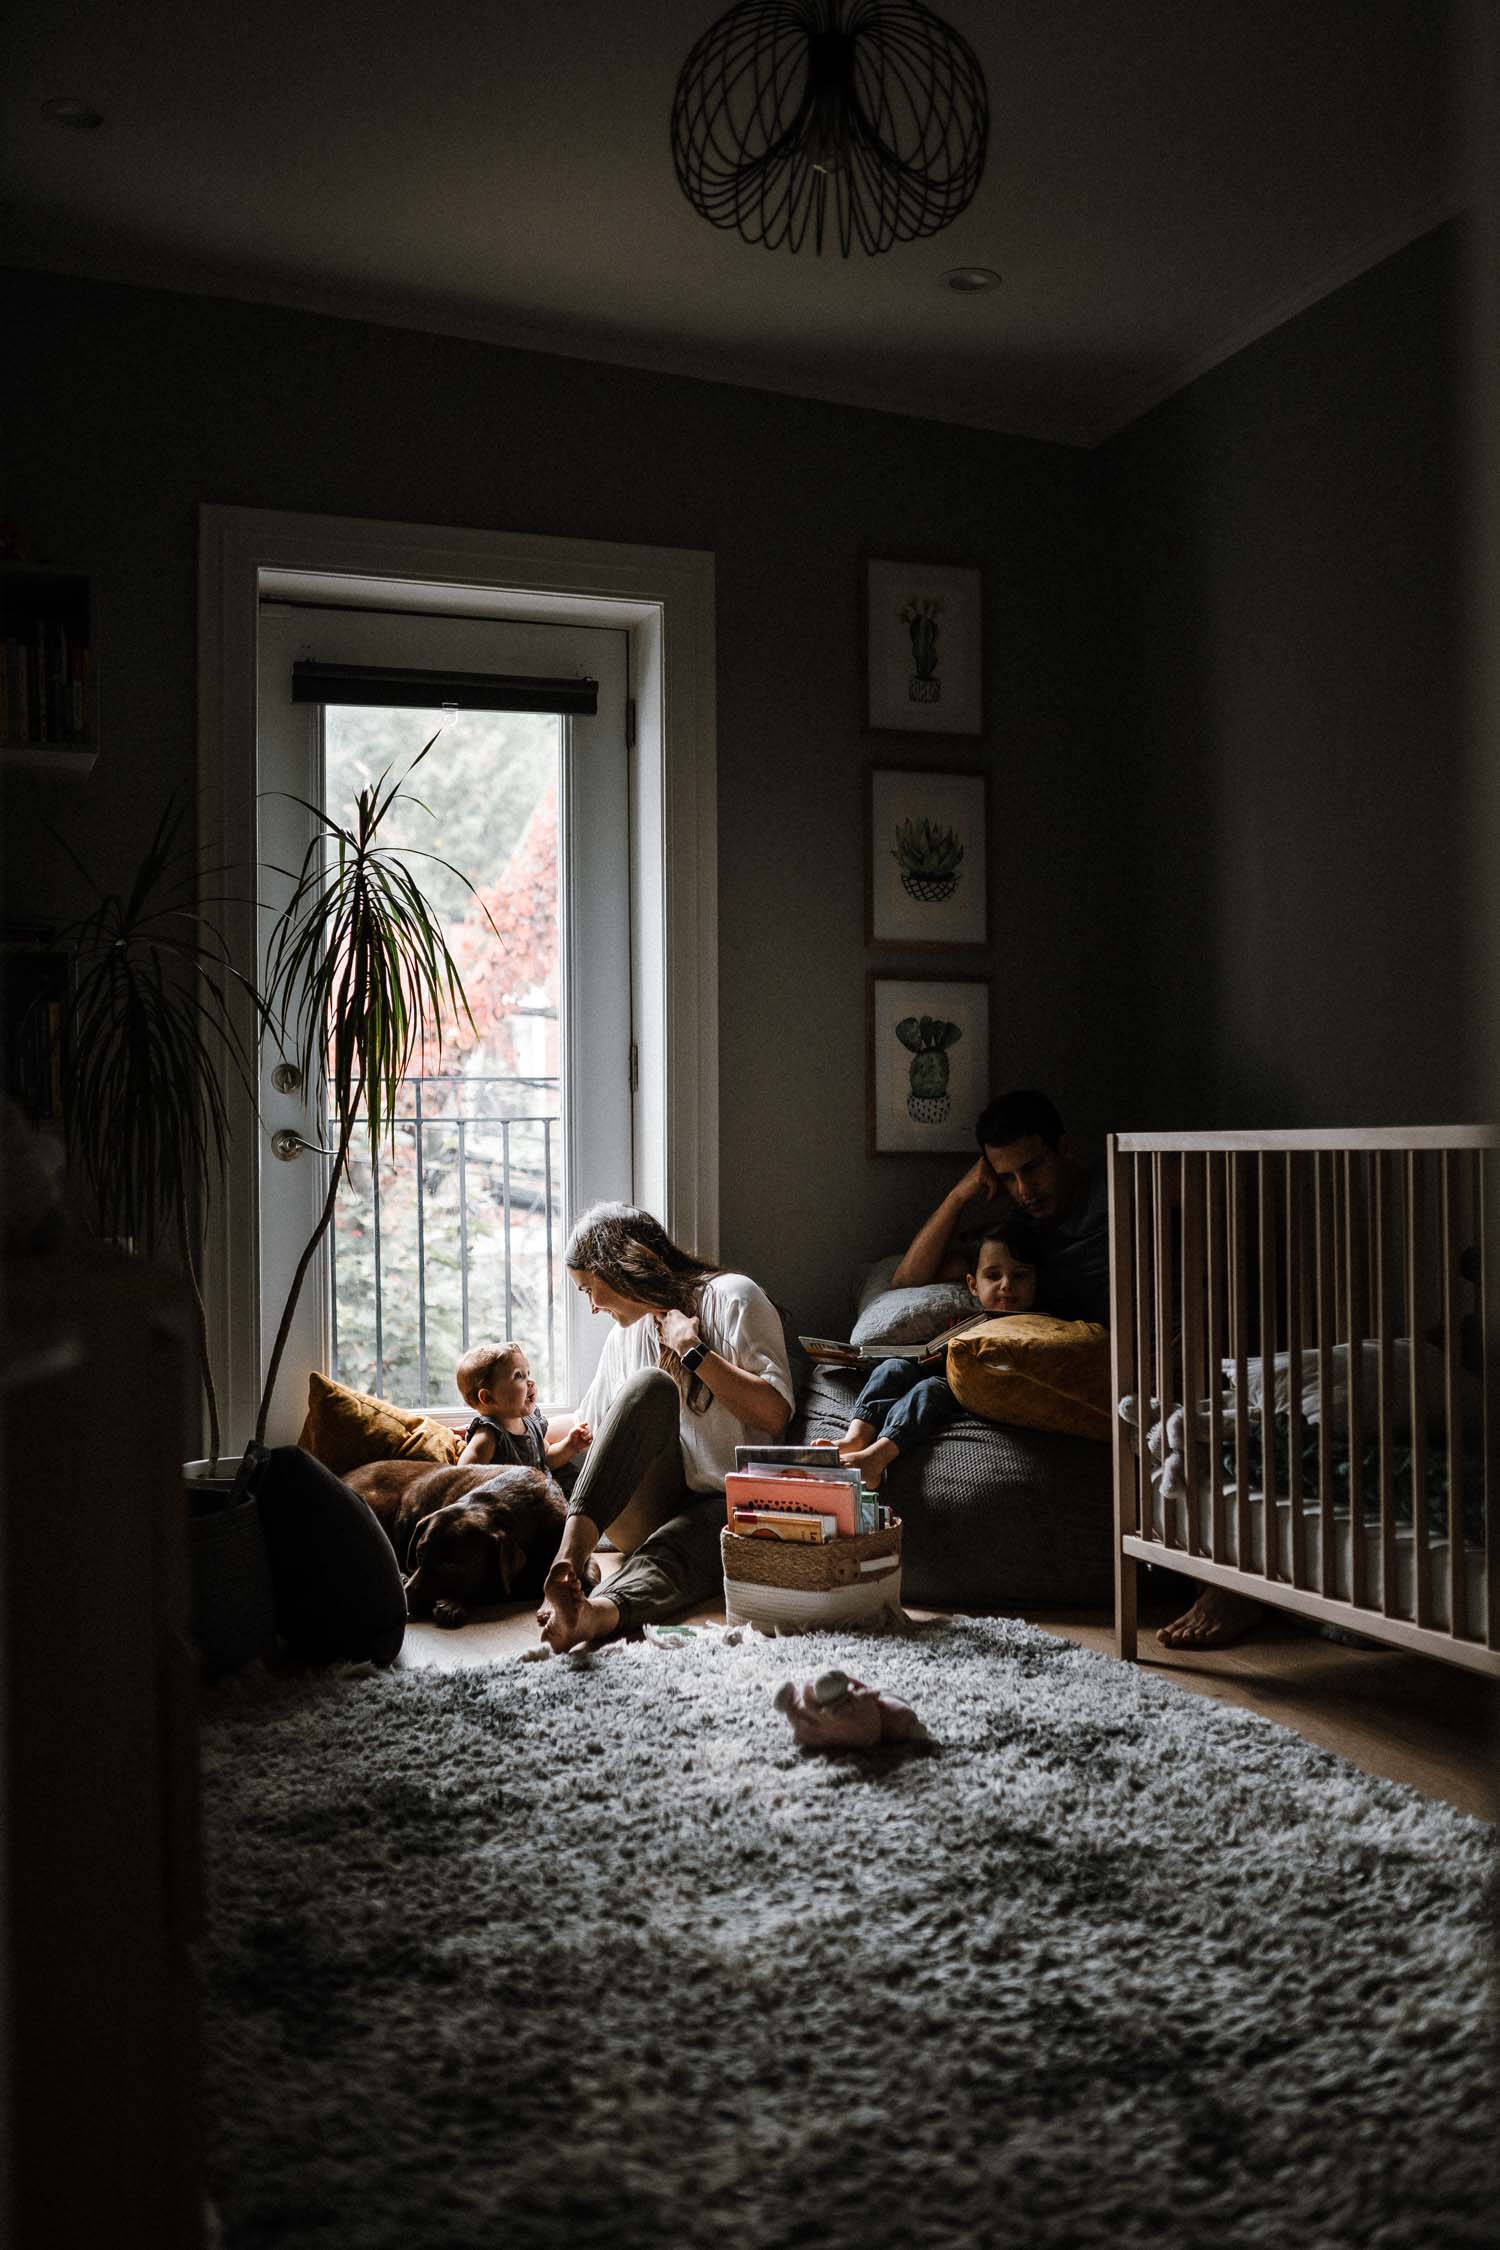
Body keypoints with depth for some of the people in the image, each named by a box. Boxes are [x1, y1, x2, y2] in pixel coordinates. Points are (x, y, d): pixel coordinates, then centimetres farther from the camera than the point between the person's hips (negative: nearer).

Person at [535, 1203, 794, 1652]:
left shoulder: (731, 1296, 1)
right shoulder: (627, 1333, 22)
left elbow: (774, 1414, -11)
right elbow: (586, 1425, 35)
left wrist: (692, 1349, -9)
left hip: (726, 1505, -4)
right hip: (648, 1511, 4)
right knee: (650, 1386, -27)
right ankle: (570, 1554, -50)